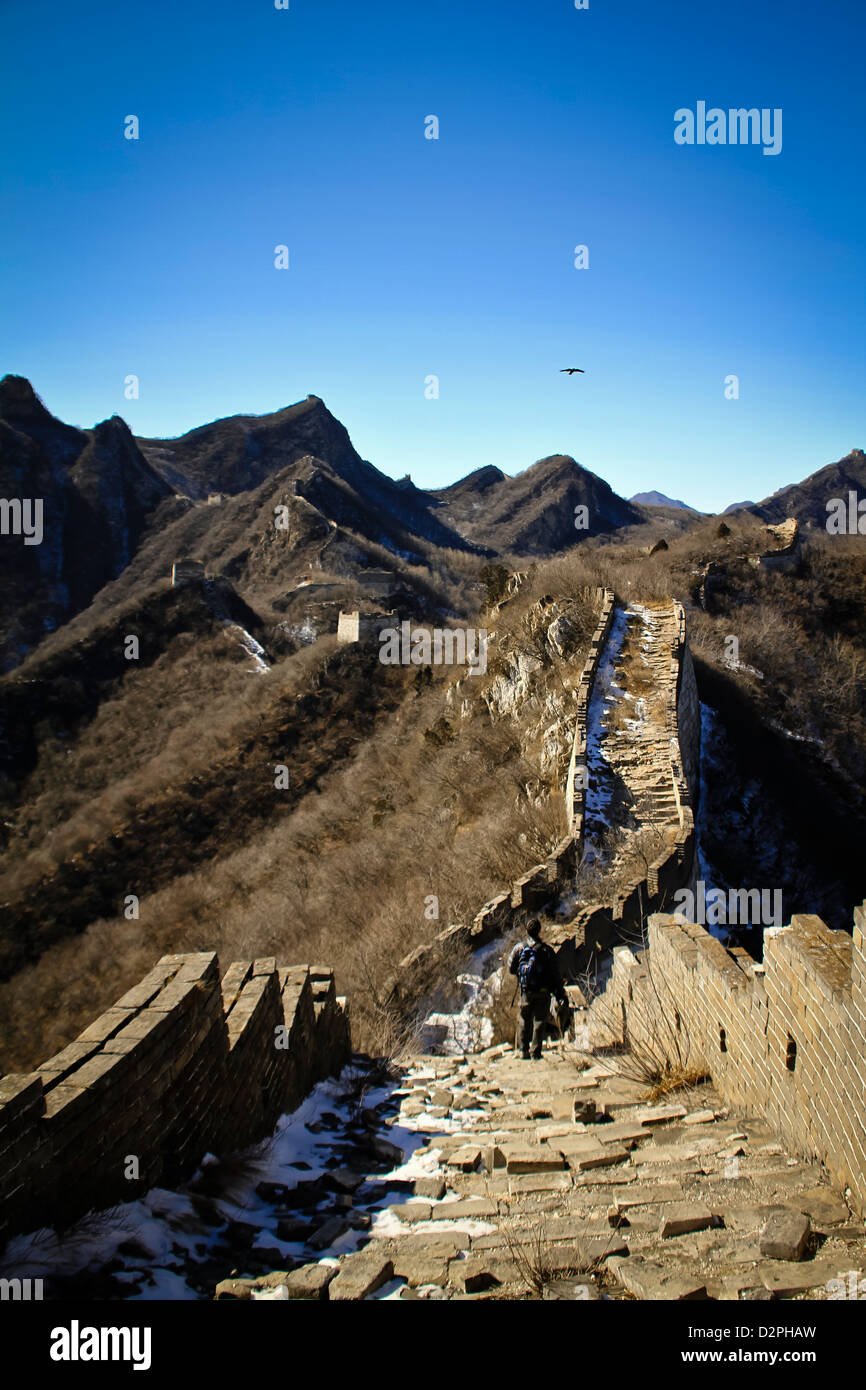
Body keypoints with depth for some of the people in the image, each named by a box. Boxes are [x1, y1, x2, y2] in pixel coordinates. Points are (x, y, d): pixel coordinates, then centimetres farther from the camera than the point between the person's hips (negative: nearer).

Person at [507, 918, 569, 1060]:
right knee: (540, 1021, 8)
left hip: (525, 991, 2)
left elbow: (511, 968, 2)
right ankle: (536, 1052, 7)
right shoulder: (547, 950, -8)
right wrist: (562, 995, -3)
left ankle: (523, 1050, 13)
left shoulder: (519, 947, -4)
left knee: (523, 1021, 15)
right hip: (543, 992, -1)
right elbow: (555, 975, -7)